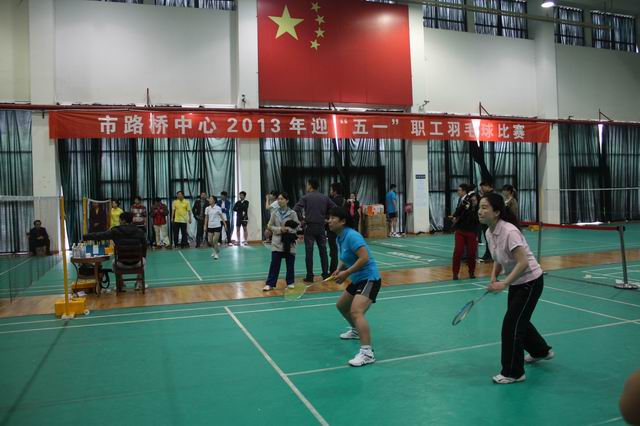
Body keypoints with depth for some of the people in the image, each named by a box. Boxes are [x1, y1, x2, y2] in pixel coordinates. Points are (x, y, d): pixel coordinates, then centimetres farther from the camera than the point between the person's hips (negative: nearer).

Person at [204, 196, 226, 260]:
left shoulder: (218, 208, -6)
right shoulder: (207, 208, 3)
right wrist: (205, 226, 6)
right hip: (210, 226, 4)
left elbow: (221, 216, -1)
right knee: (210, 241, 4)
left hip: (217, 226, -4)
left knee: (215, 241, -8)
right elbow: (206, 218, 9)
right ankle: (216, 250, 32)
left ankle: (217, 253, 12)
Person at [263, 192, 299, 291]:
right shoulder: (274, 213, 4)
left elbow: (296, 227, -3)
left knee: (290, 264, 8)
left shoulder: (292, 213, -2)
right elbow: (270, 226, 2)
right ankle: (270, 284, 1)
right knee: (274, 264, -2)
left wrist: (288, 229, -18)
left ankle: (290, 282, 21)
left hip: (289, 242, -1)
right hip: (277, 242, 1)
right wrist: (280, 229, -12)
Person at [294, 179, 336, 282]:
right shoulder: (324, 197, 8)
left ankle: (310, 276, 1)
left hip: (310, 226, -3)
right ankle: (325, 274, 11)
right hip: (321, 226, 3)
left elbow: (296, 209, -14)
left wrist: (301, 219, -1)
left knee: (309, 252, 0)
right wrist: (326, 218, 12)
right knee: (323, 251, 9)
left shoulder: (306, 197, -3)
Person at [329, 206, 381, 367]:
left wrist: (346, 273, -24)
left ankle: (367, 352, -32)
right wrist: (339, 269, 1)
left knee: (356, 311, -28)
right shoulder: (340, 238, 9)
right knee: (341, 305, 26)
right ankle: (356, 330, 51)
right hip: (357, 280, 11)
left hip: (369, 278, -10)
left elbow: (364, 258, -28)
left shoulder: (351, 236, -20)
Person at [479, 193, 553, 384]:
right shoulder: (489, 232, -4)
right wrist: (494, 277, -6)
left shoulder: (509, 232, -29)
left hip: (531, 281, -9)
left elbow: (523, 263, -32)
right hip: (516, 282, 9)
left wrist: (504, 283, -33)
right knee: (519, 320, 23)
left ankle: (513, 373, 8)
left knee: (511, 324, -8)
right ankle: (541, 351, 50)